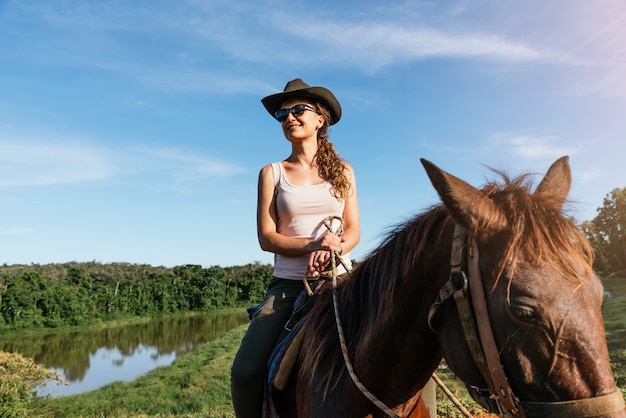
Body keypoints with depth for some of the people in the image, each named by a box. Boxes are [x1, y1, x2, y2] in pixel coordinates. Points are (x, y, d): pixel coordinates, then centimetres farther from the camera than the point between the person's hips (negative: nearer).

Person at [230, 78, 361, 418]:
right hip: (288, 283, 0)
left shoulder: (342, 171, 11)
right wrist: (313, 244, -16)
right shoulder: (272, 173, 8)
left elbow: (354, 231, 6)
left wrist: (330, 251, -16)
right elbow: (266, 237, 0)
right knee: (244, 372, -17)